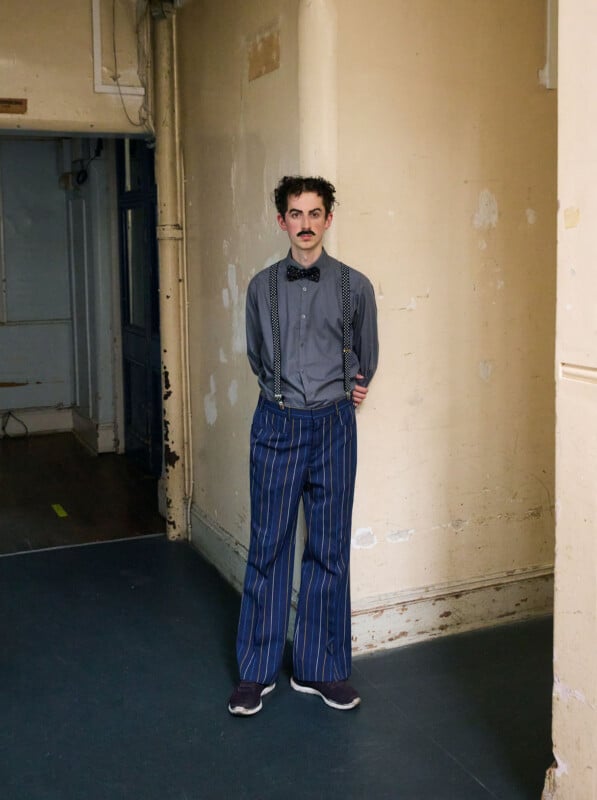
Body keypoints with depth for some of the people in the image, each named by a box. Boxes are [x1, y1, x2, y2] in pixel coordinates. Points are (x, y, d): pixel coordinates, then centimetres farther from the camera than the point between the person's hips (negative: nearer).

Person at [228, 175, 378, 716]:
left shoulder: (354, 286, 1)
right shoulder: (263, 286, 5)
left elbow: (366, 360, 12)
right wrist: (287, 389, 9)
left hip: (332, 427, 0)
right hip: (277, 424, 1)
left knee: (329, 550, 6)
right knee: (269, 548, 4)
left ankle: (321, 669, 20)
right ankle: (258, 671, 17)